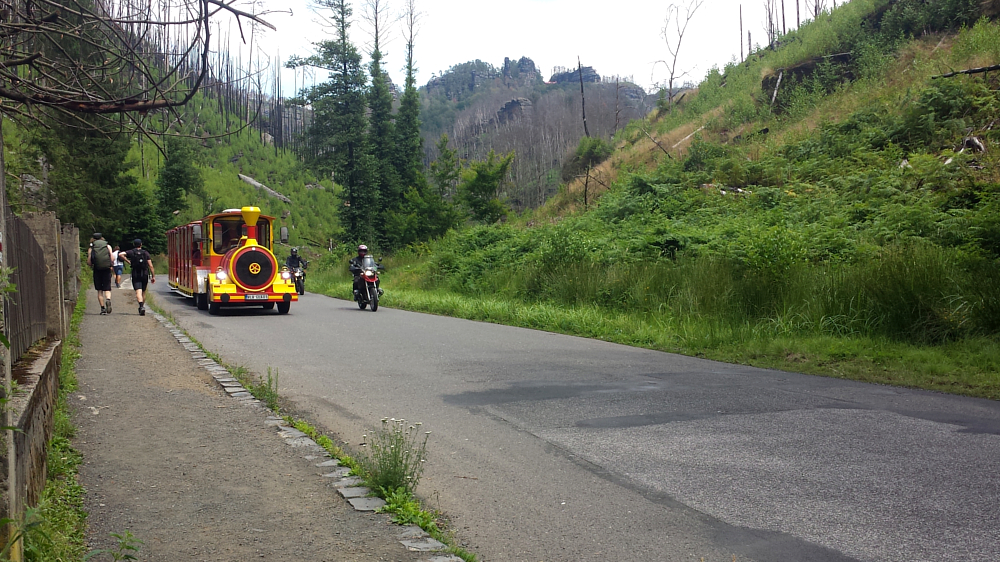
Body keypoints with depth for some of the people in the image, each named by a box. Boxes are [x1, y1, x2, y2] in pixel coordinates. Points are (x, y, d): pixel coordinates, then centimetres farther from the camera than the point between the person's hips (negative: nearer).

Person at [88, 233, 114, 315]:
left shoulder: (91, 248, 2)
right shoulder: (108, 246, 6)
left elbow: (89, 261, -4)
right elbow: (112, 258, -2)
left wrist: (92, 265, 17)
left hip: (97, 271, 0)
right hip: (107, 270, 0)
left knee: (99, 290, 8)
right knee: (107, 289, 5)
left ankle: (103, 308, 3)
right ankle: (108, 300, -26)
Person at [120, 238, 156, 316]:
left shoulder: (131, 252, 2)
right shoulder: (146, 253, 4)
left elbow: (121, 254, -14)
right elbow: (150, 265, -2)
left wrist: (128, 261, -3)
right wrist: (153, 276, 1)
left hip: (135, 275, -2)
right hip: (144, 274, 2)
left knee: (138, 291, -11)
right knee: (143, 292, 17)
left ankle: (141, 306, -30)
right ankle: (143, 306, 25)